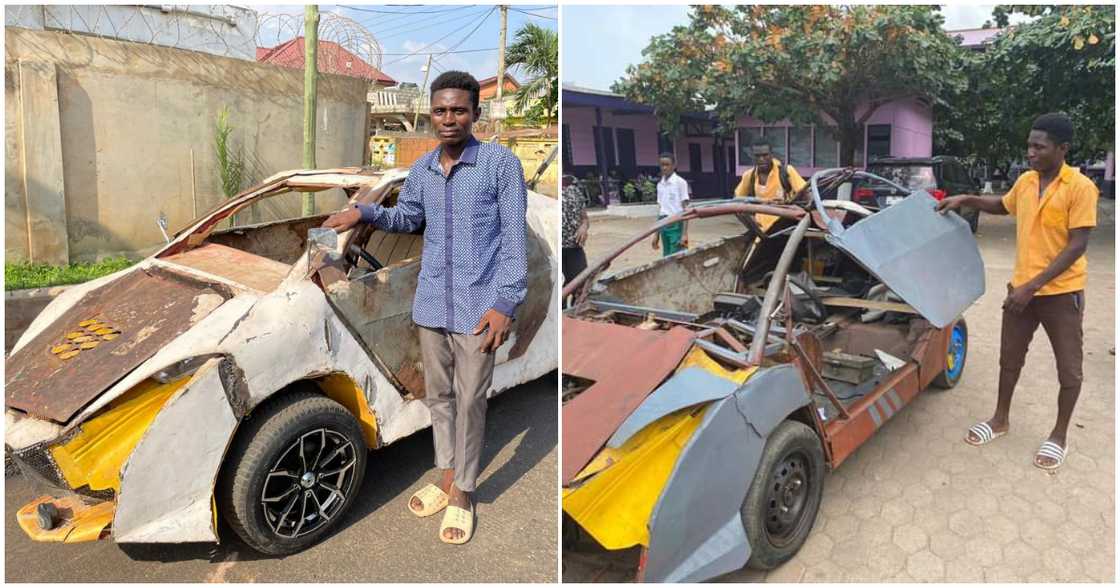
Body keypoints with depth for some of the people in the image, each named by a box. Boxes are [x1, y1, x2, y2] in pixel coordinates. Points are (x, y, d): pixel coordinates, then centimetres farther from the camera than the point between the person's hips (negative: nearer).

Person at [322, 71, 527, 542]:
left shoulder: (501, 163, -9)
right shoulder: (421, 169, 7)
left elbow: (515, 236, -11)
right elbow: (405, 218, 24)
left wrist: (506, 301, -18)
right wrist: (364, 212, 4)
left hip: (478, 305, -5)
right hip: (431, 303, 6)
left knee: (469, 401, 5)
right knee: (438, 395, 15)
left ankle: (462, 494, 21)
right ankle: (447, 478, 33)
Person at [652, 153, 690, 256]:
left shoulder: (680, 182, -6)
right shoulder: (660, 184, 12)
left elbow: (685, 209, -7)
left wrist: (684, 233, -14)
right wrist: (656, 234, 14)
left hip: (676, 224, -6)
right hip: (664, 224, 6)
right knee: (666, 258, 8)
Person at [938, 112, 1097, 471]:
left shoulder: (1080, 187, -16)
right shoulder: (1025, 181, 3)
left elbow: (1077, 246, -19)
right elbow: (1002, 206, 26)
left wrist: (1033, 285, -24)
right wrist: (966, 200, 9)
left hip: (1061, 292, -6)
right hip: (1021, 287, 6)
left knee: (1068, 368, 8)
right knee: (1010, 359, 15)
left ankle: (1059, 436, 23)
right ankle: (1000, 420, 31)